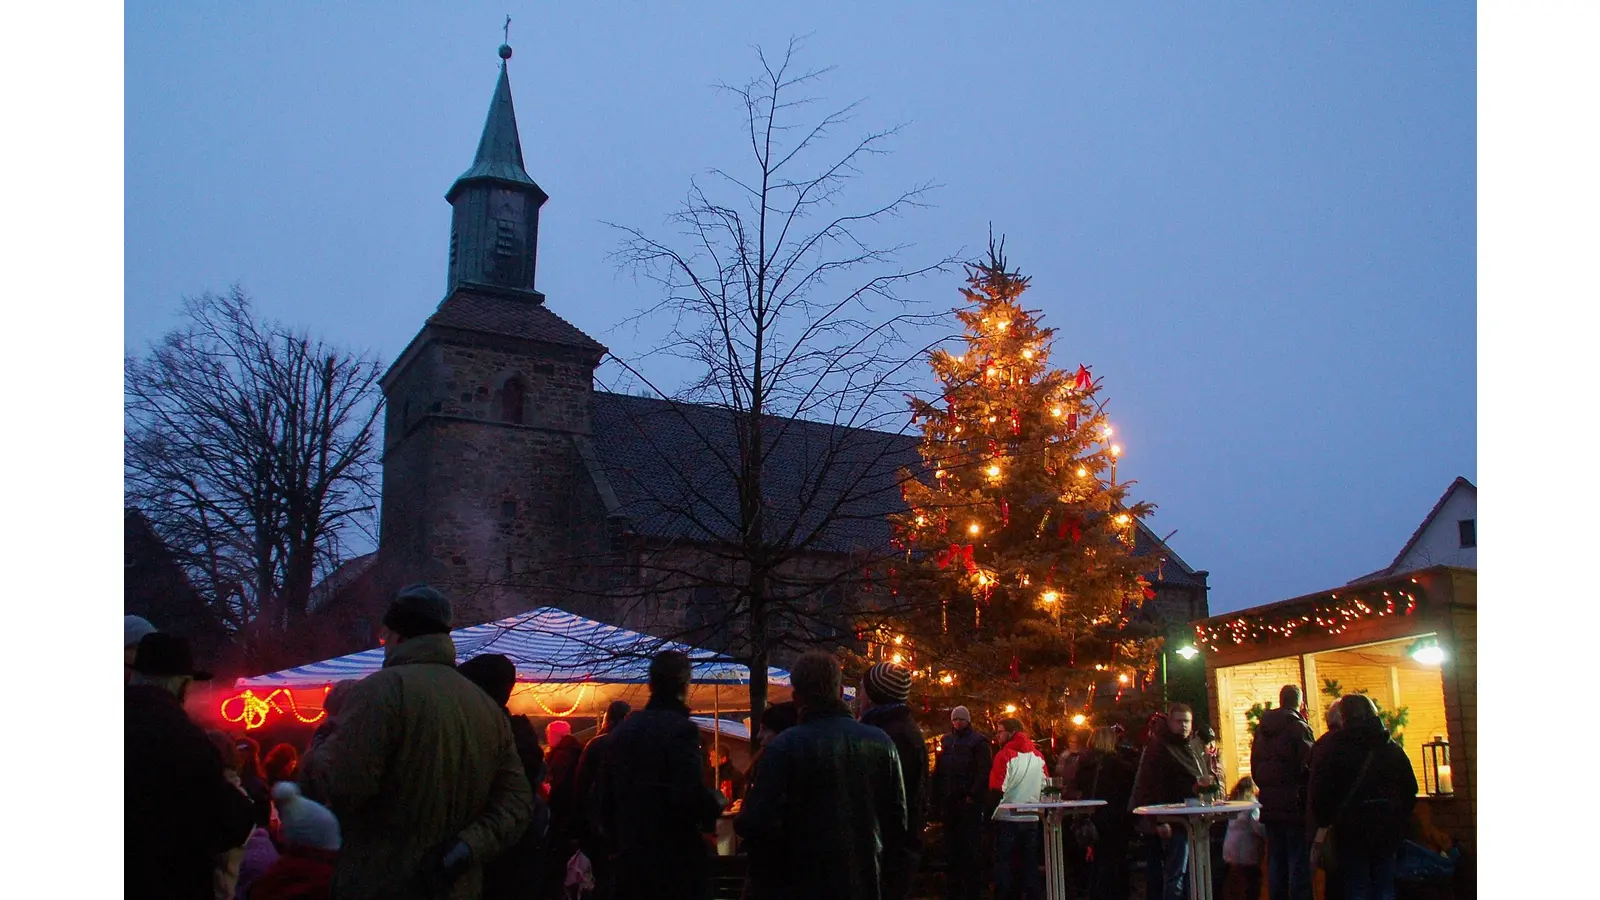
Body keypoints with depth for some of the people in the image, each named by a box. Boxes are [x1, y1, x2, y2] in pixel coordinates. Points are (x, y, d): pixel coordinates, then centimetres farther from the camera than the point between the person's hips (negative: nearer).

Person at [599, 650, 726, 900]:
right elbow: (691, 795, -22)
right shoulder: (681, 729, -14)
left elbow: (606, 796, 12)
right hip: (677, 860, -6)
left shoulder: (624, 729, 8)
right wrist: (717, 804, -2)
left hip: (631, 858, 6)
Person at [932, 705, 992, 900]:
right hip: (949, 802, 6)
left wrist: (973, 796, -16)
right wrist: (938, 797, 7)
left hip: (969, 802, -6)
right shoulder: (946, 741, 16)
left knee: (971, 848, -4)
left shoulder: (978, 741, -1)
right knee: (951, 848, 9)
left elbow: (984, 772, -9)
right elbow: (938, 772, 16)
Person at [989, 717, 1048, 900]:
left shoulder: (1005, 755, -11)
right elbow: (1045, 787, 11)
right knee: (1030, 864, 11)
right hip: (1032, 818, 5)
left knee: (1004, 864, 2)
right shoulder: (1038, 756, 7)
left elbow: (997, 789, -15)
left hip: (1008, 818, -5)